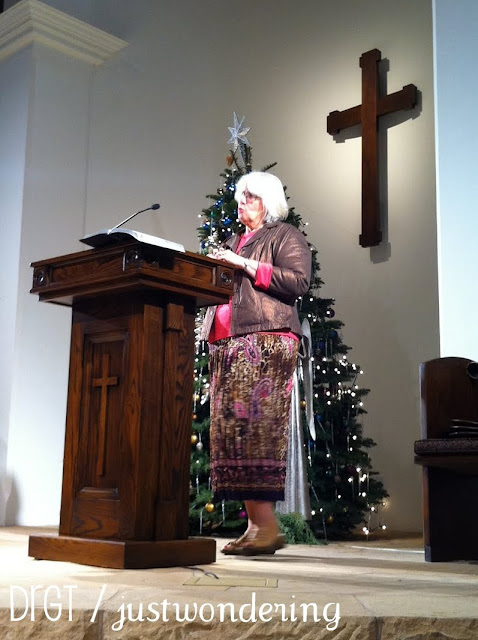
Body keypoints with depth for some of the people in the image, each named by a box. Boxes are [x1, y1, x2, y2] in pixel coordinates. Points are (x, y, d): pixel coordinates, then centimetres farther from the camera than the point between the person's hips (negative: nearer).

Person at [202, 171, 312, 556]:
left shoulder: (286, 237, 7)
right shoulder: (234, 242, 29)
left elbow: (298, 281, -10)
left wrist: (245, 265, -10)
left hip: (266, 341, -8)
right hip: (227, 344, 8)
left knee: (255, 425, -16)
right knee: (230, 428, -1)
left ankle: (267, 527, -15)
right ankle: (255, 524, 2)